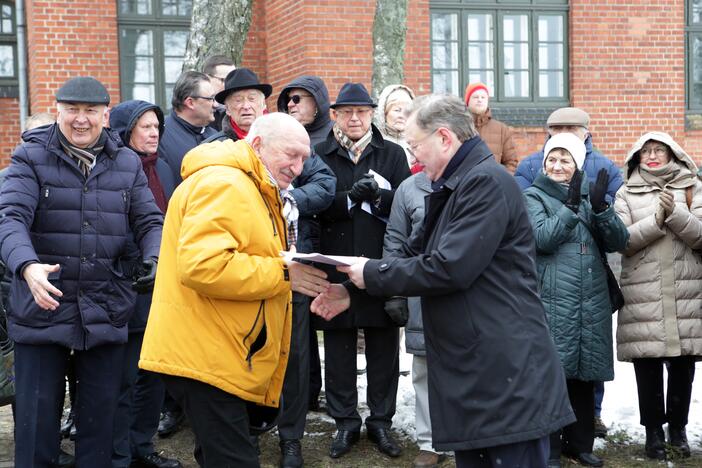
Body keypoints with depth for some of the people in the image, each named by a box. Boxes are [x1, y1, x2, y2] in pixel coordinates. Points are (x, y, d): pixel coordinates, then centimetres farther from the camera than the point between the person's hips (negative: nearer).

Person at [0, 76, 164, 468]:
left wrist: (156, 259, -16)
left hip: (106, 310, 3)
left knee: (102, 412, 10)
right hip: (43, 306, -2)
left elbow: (149, 221, 7)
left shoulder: (128, 163, 8)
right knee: (38, 411, 5)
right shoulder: (31, 158, -2)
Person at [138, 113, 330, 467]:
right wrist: (282, 273, -21)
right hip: (204, 356, -11)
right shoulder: (223, 184, -17)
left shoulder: (251, 190, 19)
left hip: (221, 356, 11)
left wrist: (288, 271, 9)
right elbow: (201, 265, -29)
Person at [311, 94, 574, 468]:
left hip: (509, 378, -10)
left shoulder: (487, 182, -15)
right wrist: (353, 291, 10)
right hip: (469, 379, 10)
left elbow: (449, 268, -22)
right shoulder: (451, 189, 17)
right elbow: (413, 254, 21)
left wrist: (372, 274, -10)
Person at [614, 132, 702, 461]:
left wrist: (675, 213, -15)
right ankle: (653, 430, 16)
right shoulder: (626, 194, 7)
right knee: (647, 366, 2)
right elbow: (622, 241, -4)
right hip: (643, 295, -1)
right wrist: (657, 220, -15)